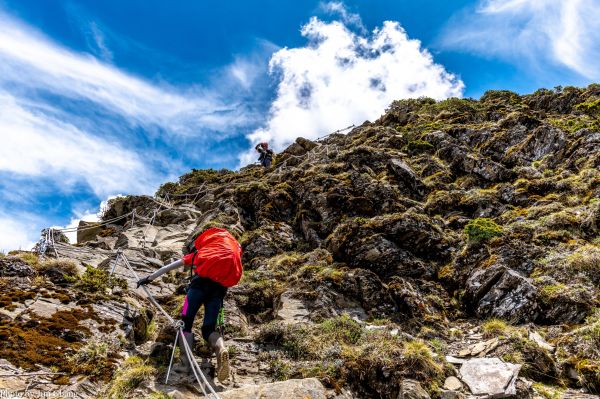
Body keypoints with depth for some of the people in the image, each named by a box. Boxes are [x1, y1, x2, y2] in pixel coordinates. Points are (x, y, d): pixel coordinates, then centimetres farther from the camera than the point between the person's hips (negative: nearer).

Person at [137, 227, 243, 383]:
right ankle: (221, 349, -28)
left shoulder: (196, 255, 30)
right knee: (209, 328, 5)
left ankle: (185, 363, -12)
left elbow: (169, 267, 30)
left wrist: (149, 278, 37)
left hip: (202, 281, -2)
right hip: (220, 287, 3)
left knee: (186, 322, 4)